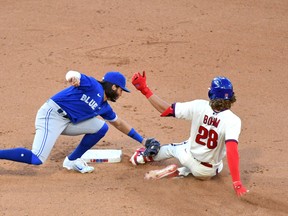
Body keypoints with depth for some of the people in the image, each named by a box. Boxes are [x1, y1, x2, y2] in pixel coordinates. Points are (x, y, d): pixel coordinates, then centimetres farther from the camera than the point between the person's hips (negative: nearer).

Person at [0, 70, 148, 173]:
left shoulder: (104, 107, 18)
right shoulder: (93, 86, -6)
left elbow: (119, 123, 31)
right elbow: (72, 74, -20)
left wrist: (142, 140, 35)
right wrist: (73, 77, -46)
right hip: (51, 114, -9)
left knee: (101, 127, 10)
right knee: (36, 160, -24)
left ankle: (72, 161, 11)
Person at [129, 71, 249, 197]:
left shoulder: (198, 106, -19)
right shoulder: (233, 120, -29)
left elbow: (166, 110, -12)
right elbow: (232, 151, -39)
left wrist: (144, 89, -3)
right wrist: (237, 184, -39)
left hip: (187, 157, 3)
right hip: (205, 172, -2)